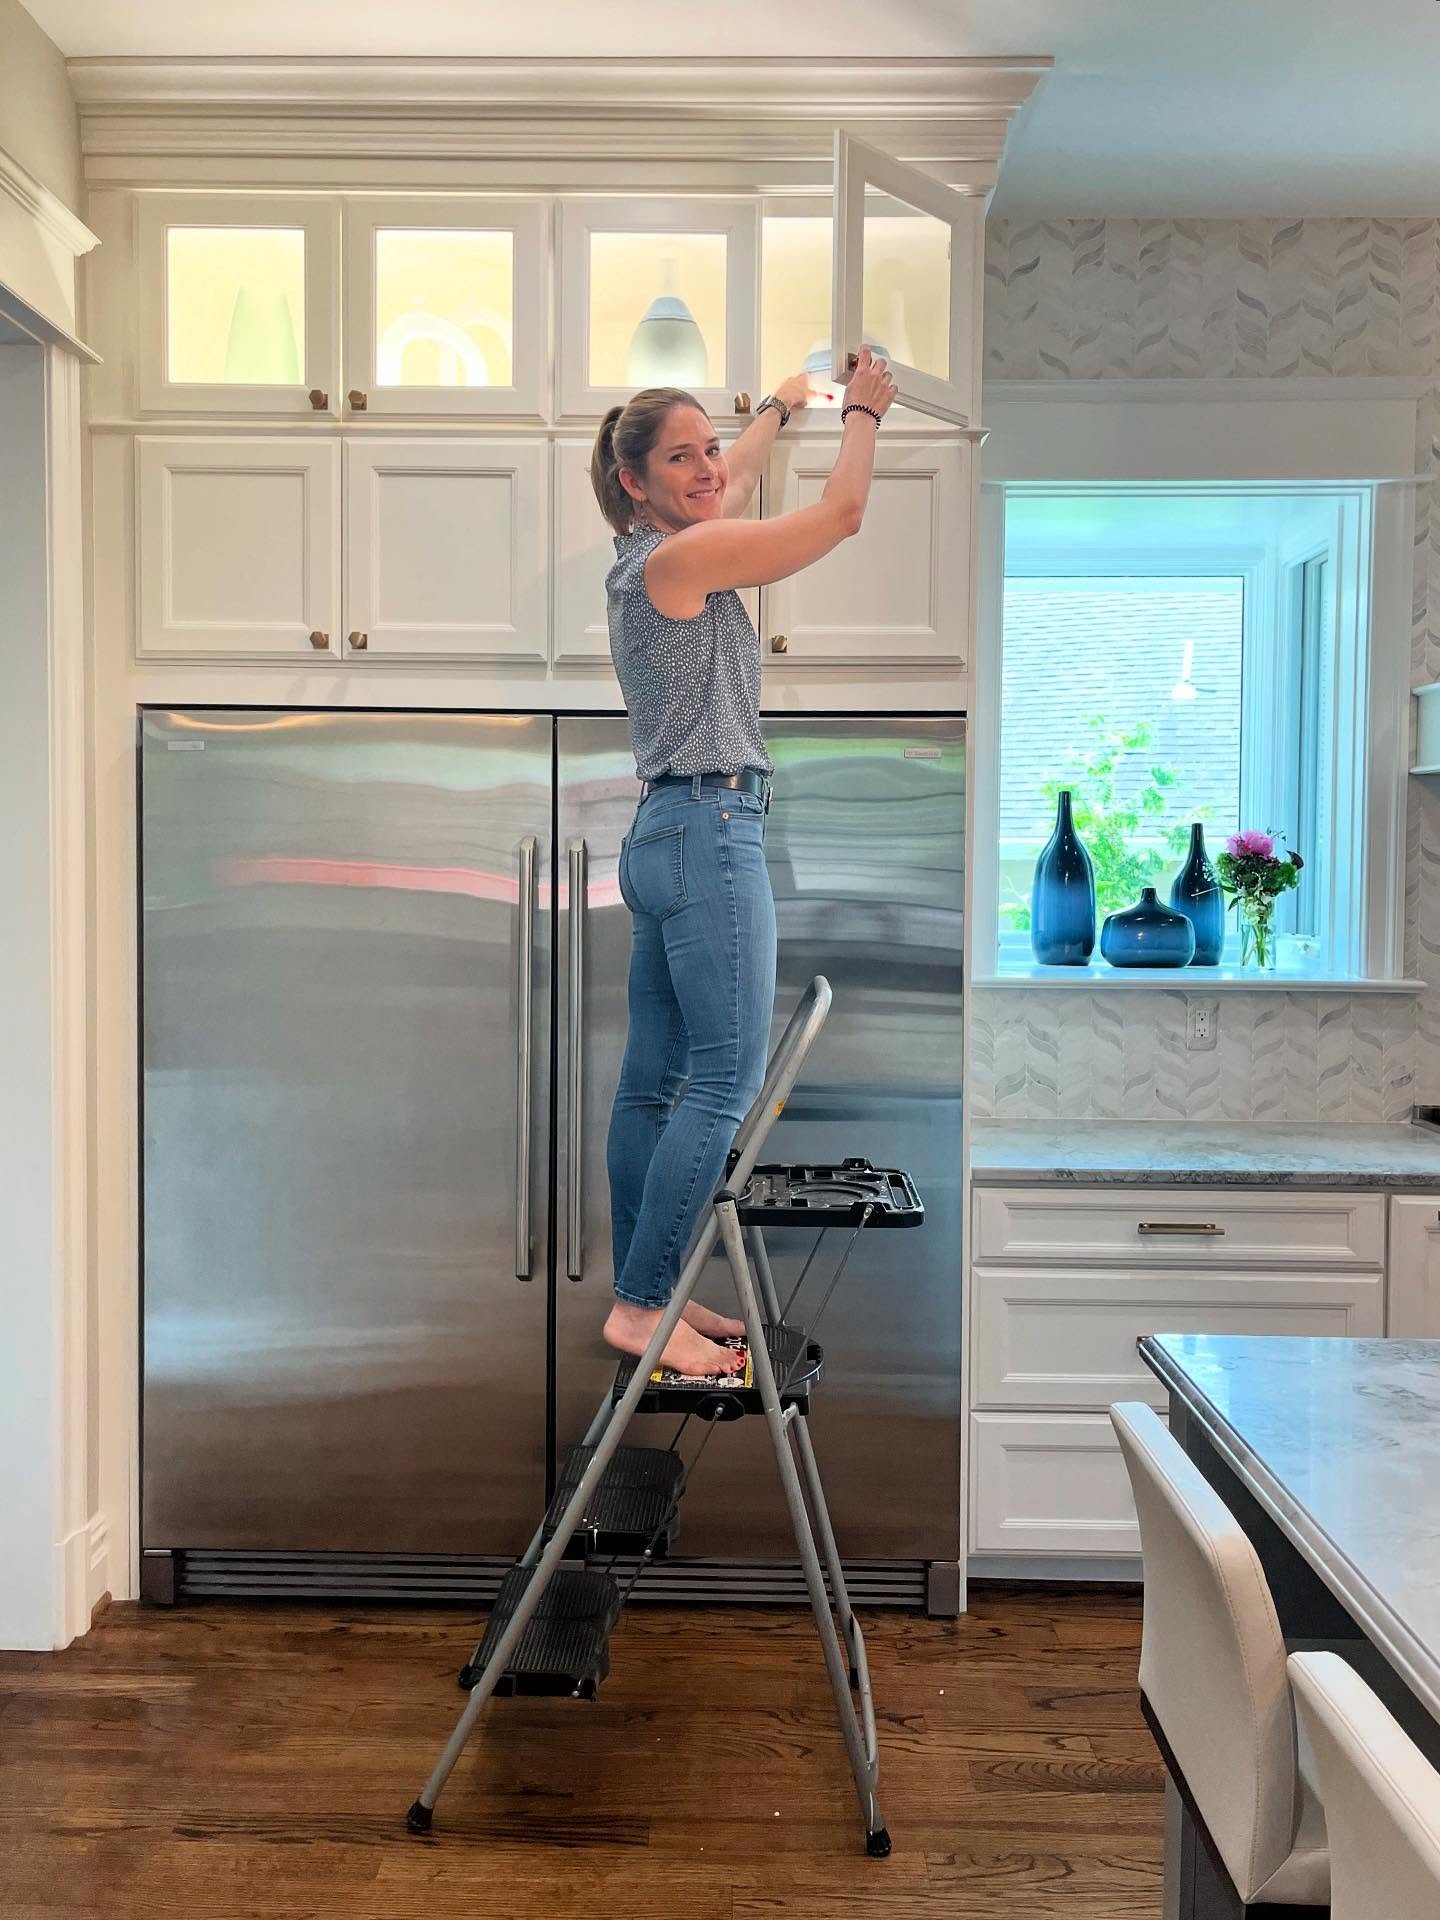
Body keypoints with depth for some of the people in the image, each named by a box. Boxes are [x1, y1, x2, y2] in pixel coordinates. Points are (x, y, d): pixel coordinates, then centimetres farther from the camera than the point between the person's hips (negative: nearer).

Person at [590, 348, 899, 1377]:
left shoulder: (652, 553, 16)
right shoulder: (678, 557, -10)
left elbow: (733, 480, 37)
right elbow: (842, 513, -5)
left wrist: (780, 406, 51)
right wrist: (863, 409, 12)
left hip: (667, 832, 10)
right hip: (710, 829, -10)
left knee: (655, 1081, 8)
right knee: (728, 1079, -9)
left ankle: (646, 1294, 15)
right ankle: (642, 1306, -6)